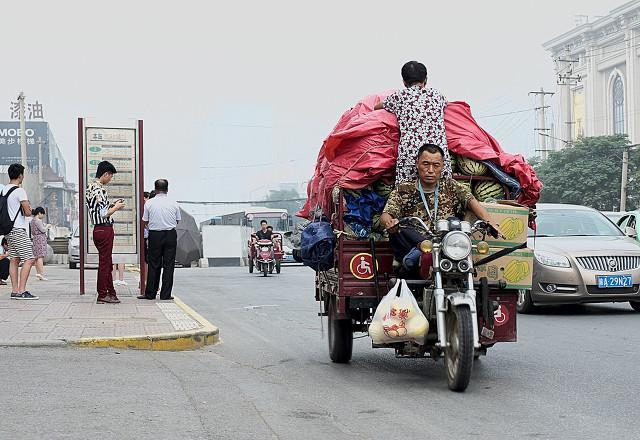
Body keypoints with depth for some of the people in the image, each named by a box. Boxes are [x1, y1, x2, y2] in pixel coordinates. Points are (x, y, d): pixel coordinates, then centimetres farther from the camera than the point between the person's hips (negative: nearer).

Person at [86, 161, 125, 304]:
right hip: (105, 229, -10)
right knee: (104, 263, -2)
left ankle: (111, 293, 22)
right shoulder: (100, 190, -20)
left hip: (97, 229, 10)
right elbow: (104, 214, -22)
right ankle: (102, 295, 4)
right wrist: (116, 207, -7)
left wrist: (111, 205, 15)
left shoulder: (90, 187, 11)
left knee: (107, 263, 16)